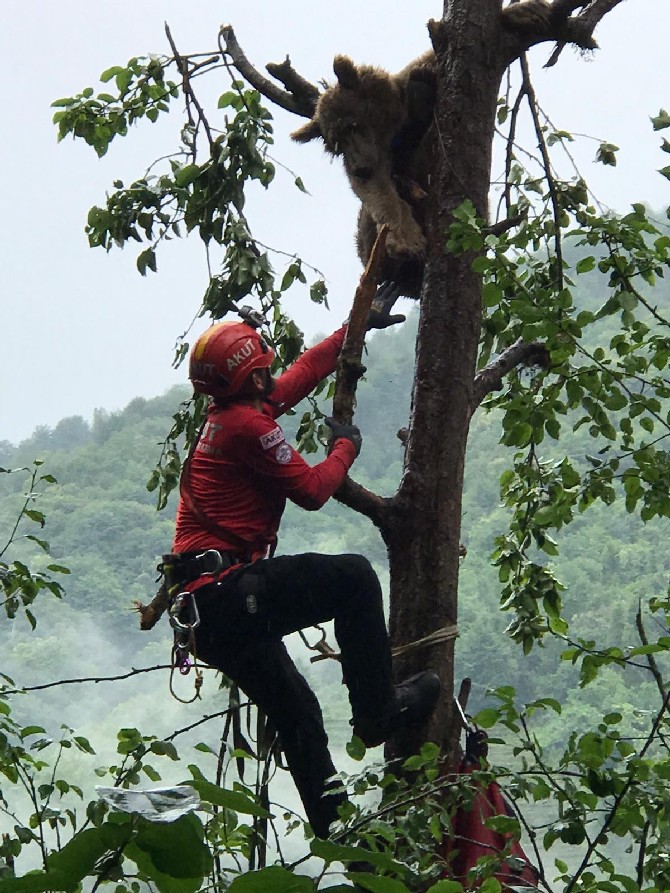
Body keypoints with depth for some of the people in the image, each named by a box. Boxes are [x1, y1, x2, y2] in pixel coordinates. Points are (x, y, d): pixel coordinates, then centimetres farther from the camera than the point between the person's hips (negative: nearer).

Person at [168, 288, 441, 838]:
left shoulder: (228, 413, 18)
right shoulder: (248, 424, -12)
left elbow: (306, 369, 29)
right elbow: (312, 491, -9)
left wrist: (360, 325, 36)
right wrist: (345, 447, 9)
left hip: (206, 609, 10)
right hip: (232, 593, -10)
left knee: (295, 710, 12)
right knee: (354, 577, -7)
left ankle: (333, 822, 15)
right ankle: (378, 710, -2)